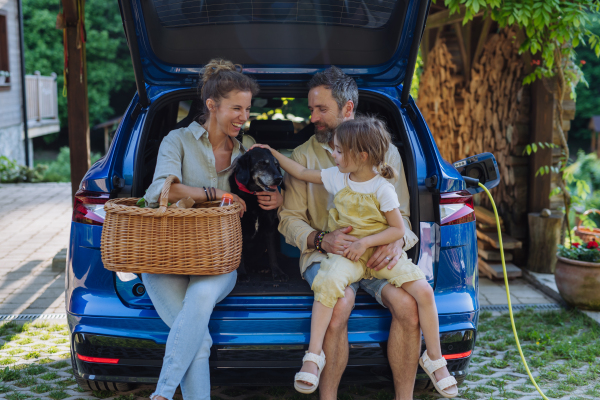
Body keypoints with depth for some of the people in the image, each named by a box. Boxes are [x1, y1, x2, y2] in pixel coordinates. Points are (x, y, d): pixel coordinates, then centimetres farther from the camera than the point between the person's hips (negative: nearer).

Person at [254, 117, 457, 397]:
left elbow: (398, 229, -5)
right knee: (328, 282, -34)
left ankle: (435, 359, -1)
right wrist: (272, 152, 18)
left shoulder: (382, 188, -7)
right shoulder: (337, 177, 4)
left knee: (423, 291, -21)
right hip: (345, 252, 2)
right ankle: (313, 356, -28)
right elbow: (301, 173, 17)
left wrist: (366, 241, -16)